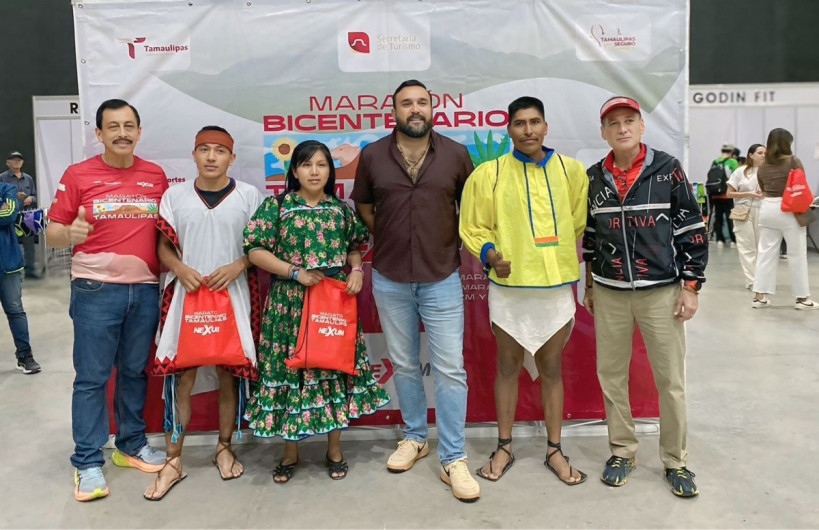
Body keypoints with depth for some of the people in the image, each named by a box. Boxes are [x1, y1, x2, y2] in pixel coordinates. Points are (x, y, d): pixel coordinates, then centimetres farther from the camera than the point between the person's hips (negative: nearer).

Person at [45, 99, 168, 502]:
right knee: (91, 377, 2)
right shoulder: (78, 175, -2)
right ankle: (87, 463, 13)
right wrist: (70, 233, -23)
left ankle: (132, 445, 28)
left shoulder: (156, 176, 6)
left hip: (145, 288, 3)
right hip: (96, 289, -3)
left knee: (135, 372, 14)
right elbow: (52, 233, -1)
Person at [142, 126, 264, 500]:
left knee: (229, 373, 7)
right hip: (186, 294, 1)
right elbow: (164, 247, 8)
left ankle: (224, 447, 27)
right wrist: (181, 269, -11)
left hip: (232, 295, 0)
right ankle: (173, 460, 12)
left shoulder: (249, 196, 1)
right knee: (179, 375, 1)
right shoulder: (174, 196, 5)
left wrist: (236, 267, -13)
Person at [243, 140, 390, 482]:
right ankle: (290, 452, 20)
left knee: (336, 368, 6)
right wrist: (295, 273, -14)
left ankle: (334, 449, 22)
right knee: (289, 369, 3)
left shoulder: (341, 209, 7)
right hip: (289, 302, -2)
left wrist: (357, 269, -4)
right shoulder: (276, 206, -3)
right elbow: (255, 251, -6)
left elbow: (355, 248, 17)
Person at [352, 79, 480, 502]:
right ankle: (414, 437, 33)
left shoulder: (456, 155, -3)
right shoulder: (372, 156, 0)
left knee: (450, 369, -1)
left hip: (442, 279, -1)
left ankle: (453, 460, 10)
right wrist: (388, 239, 6)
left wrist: (452, 242, 5)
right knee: (404, 365, 14)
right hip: (390, 279, 2)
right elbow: (362, 204, 14)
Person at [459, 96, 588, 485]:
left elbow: (581, 224, 11)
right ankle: (504, 447, 27)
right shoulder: (489, 174, -3)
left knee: (552, 368, 12)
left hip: (557, 285, 2)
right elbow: (472, 228, 0)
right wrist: (489, 254, -16)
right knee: (508, 366, 11)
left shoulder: (572, 171, 3)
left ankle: (554, 450, 27)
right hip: (508, 286, -1)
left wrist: (575, 258, 1)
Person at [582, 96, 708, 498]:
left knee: (671, 380, 4)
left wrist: (690, 287, -6)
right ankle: (622, 452, 26)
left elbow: (693, 231, -3)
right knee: (611, 375, 9)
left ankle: (675, 461, 21)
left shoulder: (668, 170, -4)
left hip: (661, 292, -2)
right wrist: (589, 285, 13)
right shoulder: (593, 178, 4)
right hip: (609, 295, 3)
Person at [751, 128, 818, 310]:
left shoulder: (762, 167, 7)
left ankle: (759, 296, 7)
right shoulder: (793, 161, -7)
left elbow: (763, 191, 9)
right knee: (797, 254, 4)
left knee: (765, 253, 8)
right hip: (789, 210, -5)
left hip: (767, 209, 5)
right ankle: (802, 298, 12)